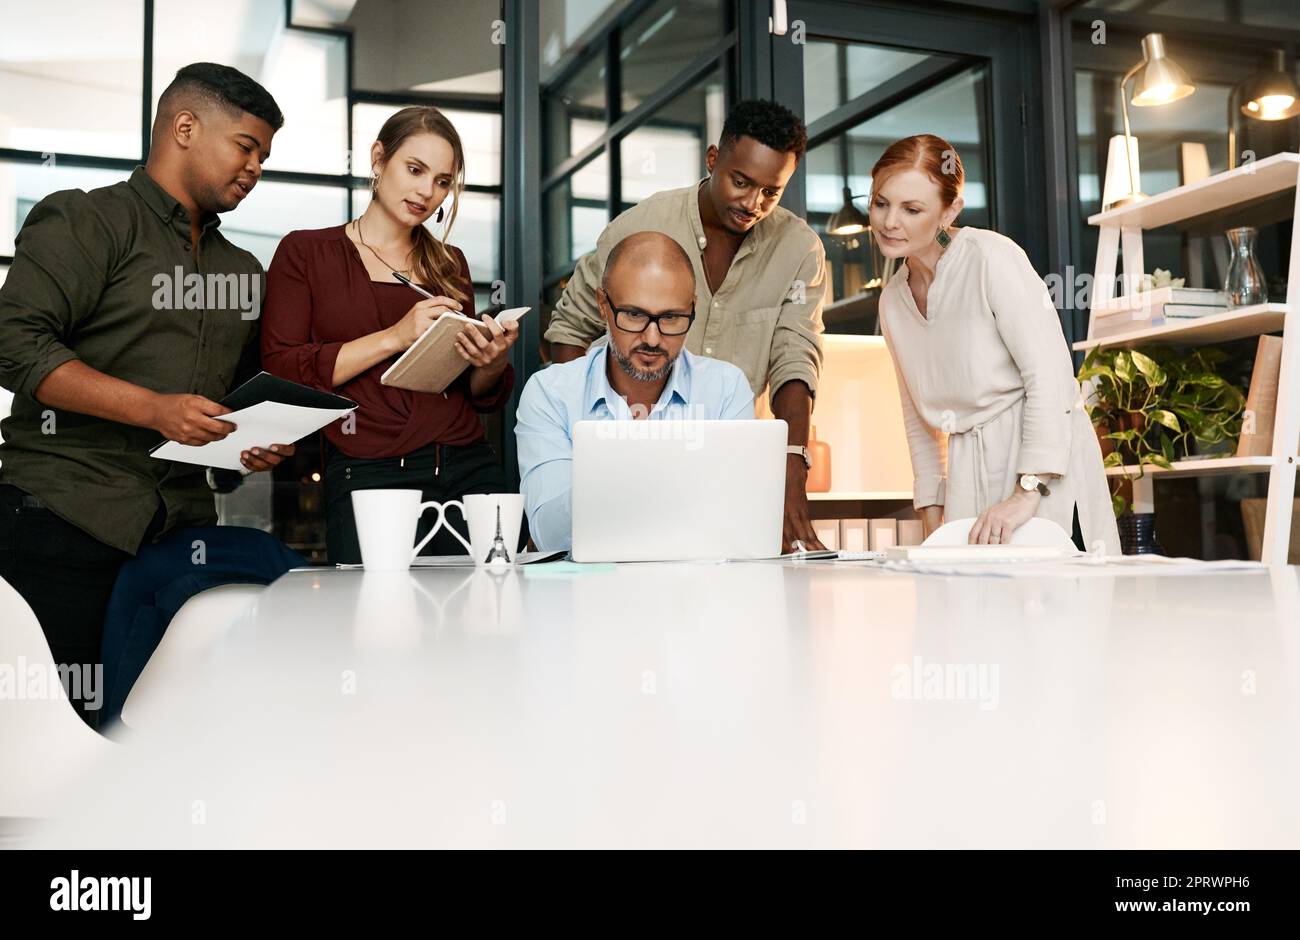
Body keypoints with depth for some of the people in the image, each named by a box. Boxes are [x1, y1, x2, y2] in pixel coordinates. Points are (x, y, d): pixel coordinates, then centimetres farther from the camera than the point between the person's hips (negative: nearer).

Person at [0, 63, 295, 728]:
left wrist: (263, 439, 5)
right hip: (67, 517, -6)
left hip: (184, 524, 6)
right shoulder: (88, 220, -1)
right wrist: (155, 409, -20)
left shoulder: (243, 269, 21)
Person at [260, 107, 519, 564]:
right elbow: (280, 372, -6)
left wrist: (493, 361, -4)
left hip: (471, 469, 3)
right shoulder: (305, 252, 7)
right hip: (369, 476, -3)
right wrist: (393, 337, -13)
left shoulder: (450, 264, 16)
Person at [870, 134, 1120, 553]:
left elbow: (1050, 374, -17)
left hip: (1047, 475, -5)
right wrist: (932, 514, 11)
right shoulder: (892, 300, 11)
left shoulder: (990, 256, -10)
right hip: (969, 480, 6)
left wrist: (1028, 492, -23)